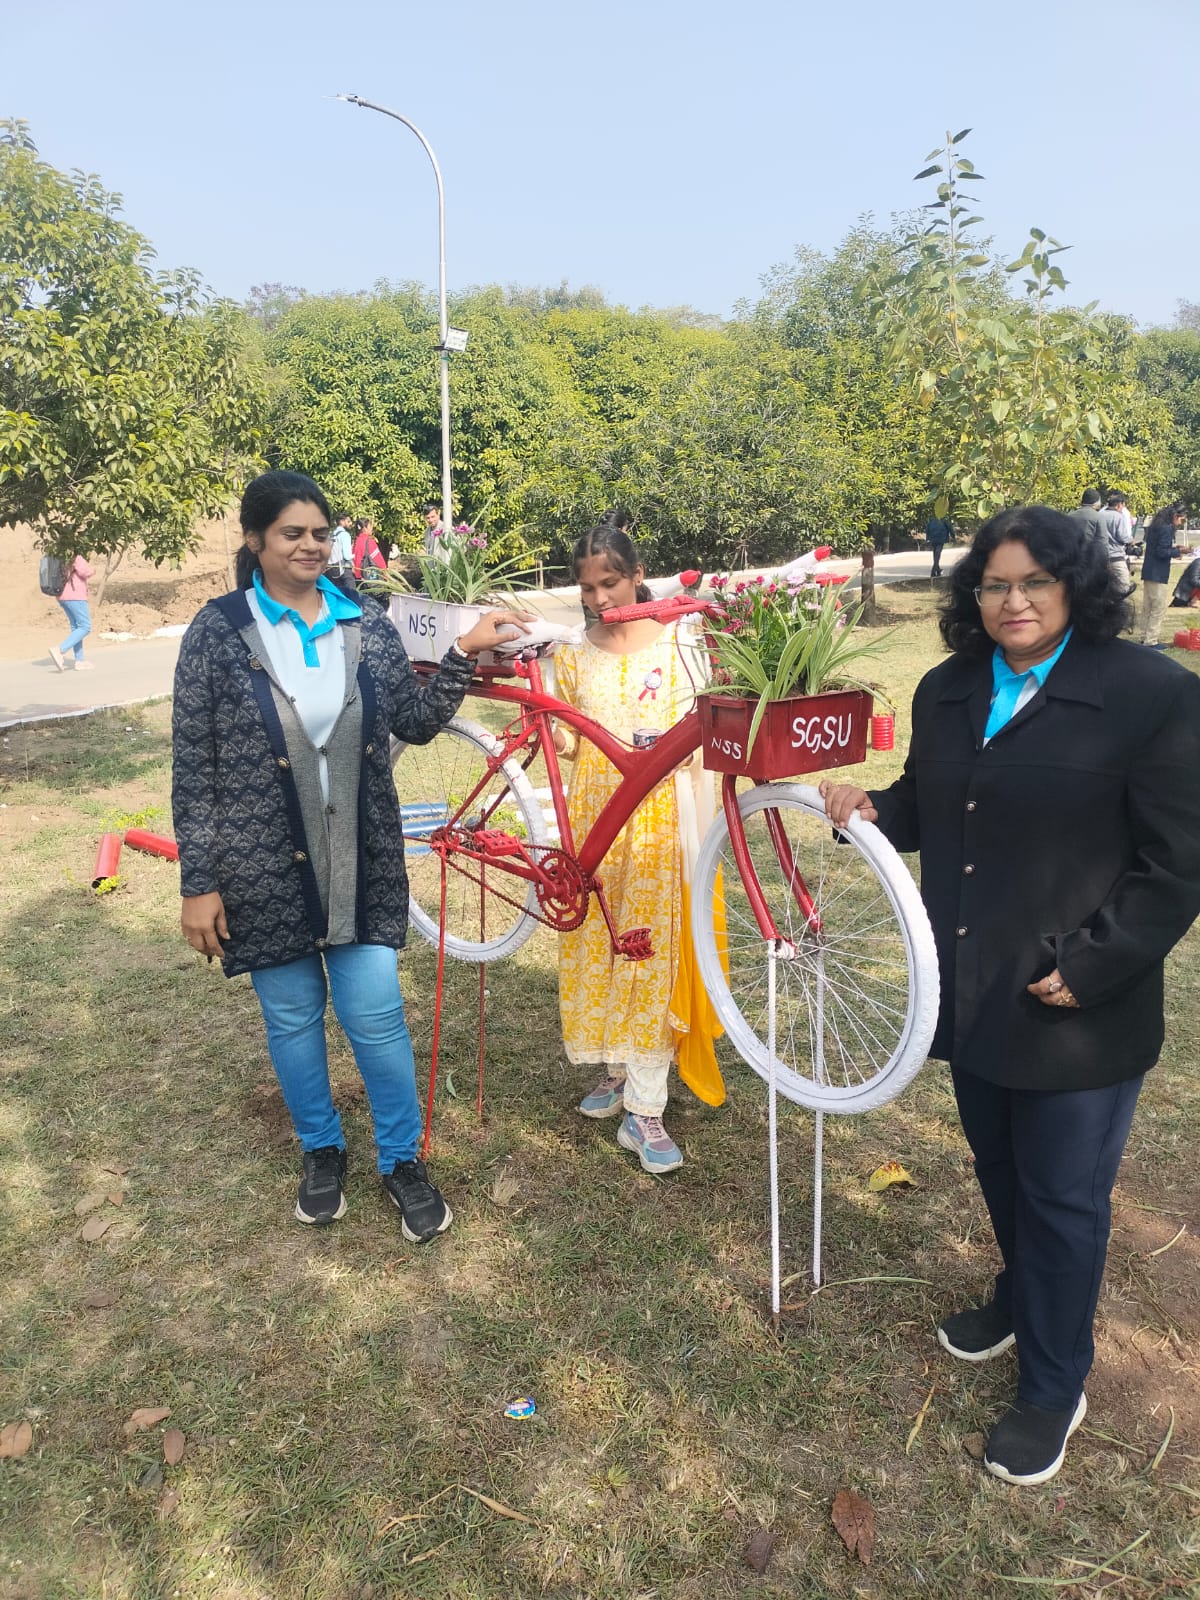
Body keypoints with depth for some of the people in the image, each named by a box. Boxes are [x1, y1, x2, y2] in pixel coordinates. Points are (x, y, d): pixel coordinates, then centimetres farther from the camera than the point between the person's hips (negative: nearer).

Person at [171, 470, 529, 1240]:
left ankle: (403, 1160, 26)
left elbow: (416, 723, 3)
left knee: (377, 1016, 3)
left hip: (360, 864, 1)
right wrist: (199, 884, -7)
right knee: (293, 1019, 13)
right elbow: (194, 768, -5)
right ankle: (322, 1150, 38)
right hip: (265, 868, -1)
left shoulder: (365, 624, 2)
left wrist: (465, 653, -10)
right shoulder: (219, 630, -6)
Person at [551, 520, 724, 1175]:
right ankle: (613, 1068, 31)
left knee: (654, 949, -2)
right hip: (594, 814, 3)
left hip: (659, 818, -3)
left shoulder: (676, 643, -1)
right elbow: (571, 742, 11)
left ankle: (644, 1109, 6)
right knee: (596, 944, 10)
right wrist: (552, 735, -8)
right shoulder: (573, 653, 8)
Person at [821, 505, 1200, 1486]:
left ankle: (1053, 1390, 32)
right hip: (972, 991, 6)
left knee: (1063, 1198, 10)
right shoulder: (947, 693, 4)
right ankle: (1022, 1302, 52)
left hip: (1079, 1009, -5)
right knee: (999, 1169, 24)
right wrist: (872, 809, -7)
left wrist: (1086, 968, -18)